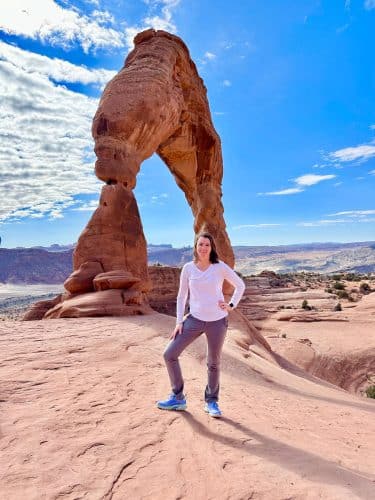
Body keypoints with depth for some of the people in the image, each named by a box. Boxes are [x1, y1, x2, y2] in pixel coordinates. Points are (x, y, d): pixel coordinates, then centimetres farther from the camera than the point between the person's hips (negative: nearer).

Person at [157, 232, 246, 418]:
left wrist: (231, 306, -4)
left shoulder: (220, 267, -7)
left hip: (217, 321, -2)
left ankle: (211, 402, 33)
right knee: (169, 355, -2)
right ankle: (178, 398, 17)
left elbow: (240, 285, 6)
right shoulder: (188, 268, -1)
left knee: (213, 363, 11)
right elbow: (182, 296, 5)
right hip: (195, 319, 2)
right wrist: (179, 321, 0)